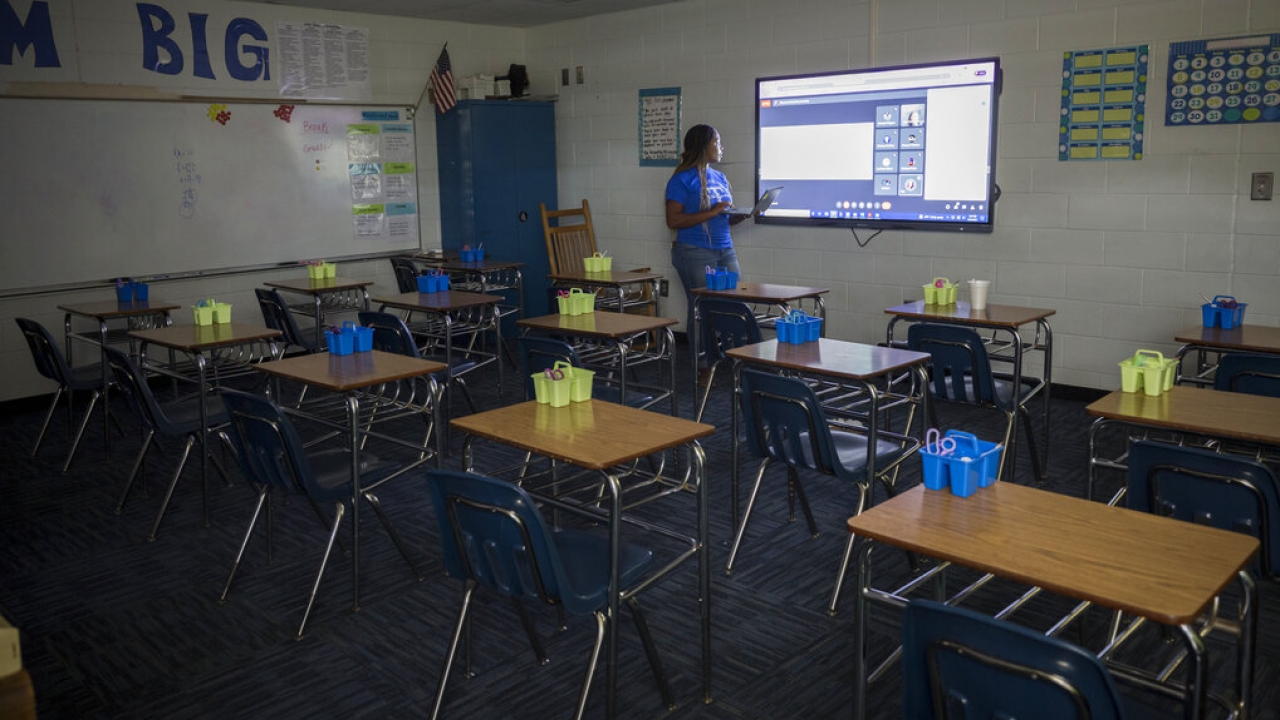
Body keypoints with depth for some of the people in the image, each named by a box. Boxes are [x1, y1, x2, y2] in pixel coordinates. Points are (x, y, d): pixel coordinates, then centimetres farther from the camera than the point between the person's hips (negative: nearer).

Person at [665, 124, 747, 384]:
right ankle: (703, 369, 8)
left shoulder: (719, 177, 16)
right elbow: (674, 220, -13)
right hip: (695, 253, -7)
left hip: (725, 250, 7)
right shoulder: (683, 180, -6)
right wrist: (711, 213, -18)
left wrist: (739, 216, 2)